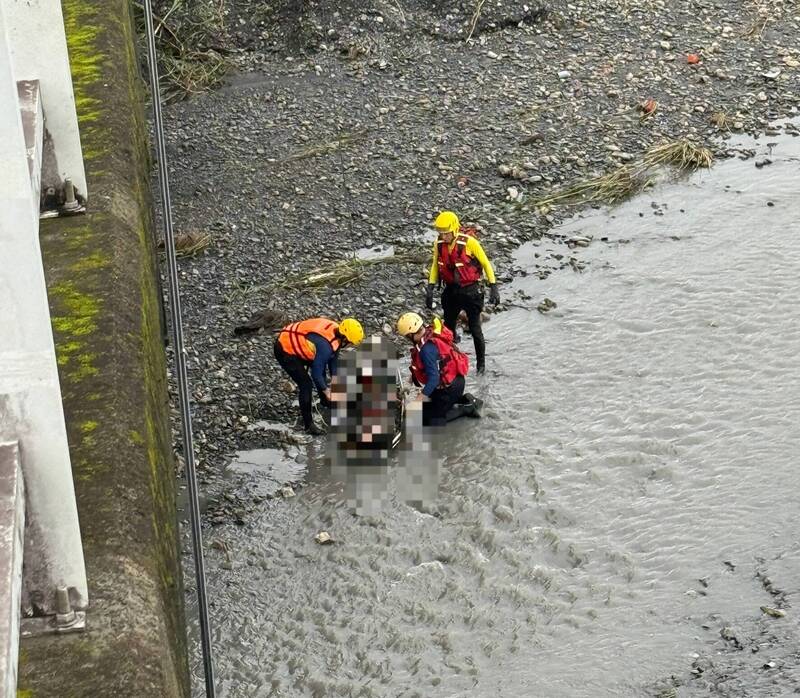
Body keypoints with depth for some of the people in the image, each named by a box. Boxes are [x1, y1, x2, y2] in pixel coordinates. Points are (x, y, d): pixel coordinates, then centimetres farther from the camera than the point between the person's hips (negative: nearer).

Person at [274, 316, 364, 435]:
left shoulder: (336, 331, -6)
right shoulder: (325, 346, -32)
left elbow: (333, 357, 10)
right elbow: (316, 374, -22)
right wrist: (326, 391, -6)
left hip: (293, 341, 10)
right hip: (285, 351, -10)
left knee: (320, 364, 23)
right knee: (306, 384, -10)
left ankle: (324, 401, 44)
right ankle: (308, 424, 3)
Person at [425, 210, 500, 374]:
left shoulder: (469, 242, -20)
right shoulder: (439, 244, -6)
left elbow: (485, 264, -9)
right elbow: (435, 266, 9)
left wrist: (493, 287, -11)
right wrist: (430, 288, 2)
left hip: (471, 290, -4)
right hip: (451, 290, 4)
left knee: (475, 329, 2)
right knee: (448, 329, 11)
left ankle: (481, 361, 18)